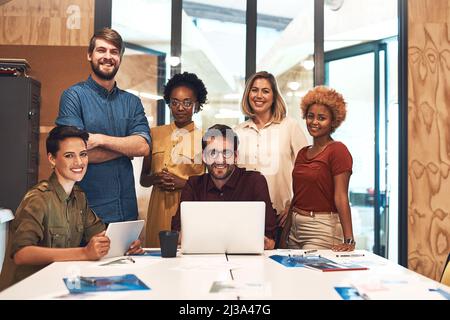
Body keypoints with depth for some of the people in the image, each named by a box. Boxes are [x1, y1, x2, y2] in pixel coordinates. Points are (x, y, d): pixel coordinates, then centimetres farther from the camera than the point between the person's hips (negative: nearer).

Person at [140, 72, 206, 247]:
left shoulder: (205, 138, -1)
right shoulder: (155, 134, 8)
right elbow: (143, 178, 13)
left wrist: (183, 183, -13)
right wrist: (155, 178, -8)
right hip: (159, 207, 3)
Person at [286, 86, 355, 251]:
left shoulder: (338, 150, -9)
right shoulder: (302, 153, 12)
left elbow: (341, 196, -17)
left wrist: (349, 240, -22)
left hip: (323, 227, -7)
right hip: (295, 227, 7)